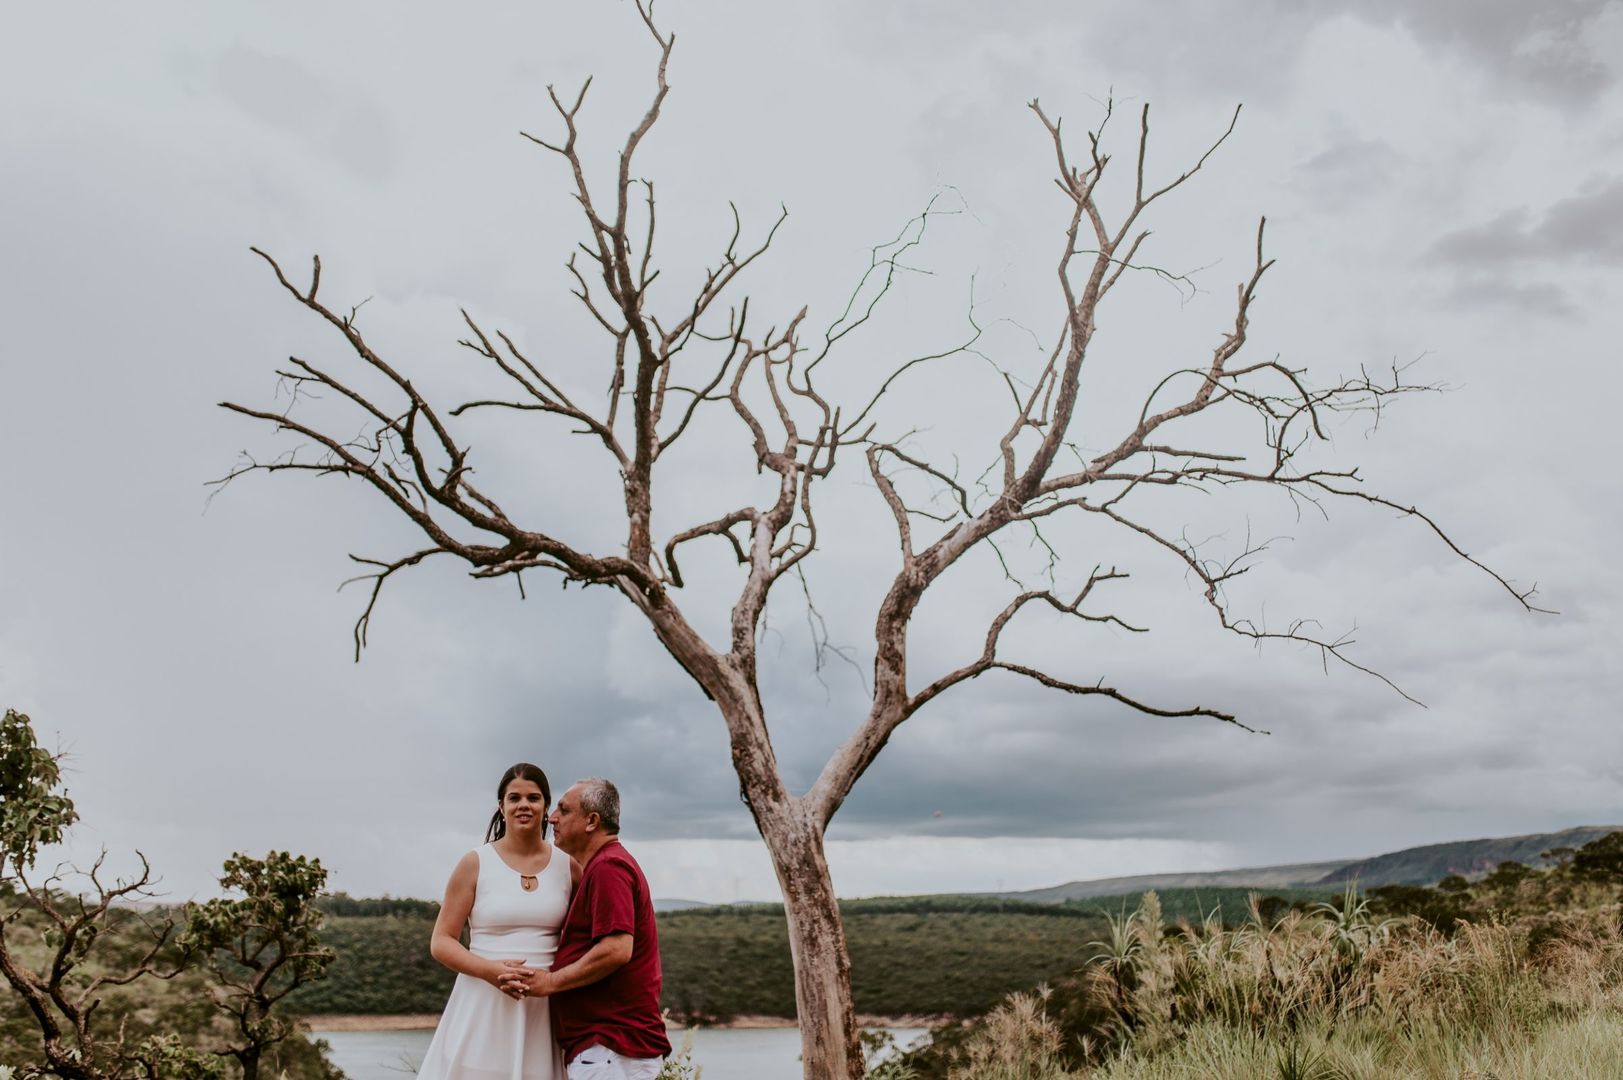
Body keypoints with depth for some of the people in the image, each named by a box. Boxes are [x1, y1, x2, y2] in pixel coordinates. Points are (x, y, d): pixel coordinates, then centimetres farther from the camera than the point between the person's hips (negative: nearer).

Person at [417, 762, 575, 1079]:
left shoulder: (568, 866, 5)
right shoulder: (476, 863, -1)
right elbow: (441, 942, 0)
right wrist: (488, 969, -17)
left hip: (545, 1009, 2)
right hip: (484, 1005, -2)